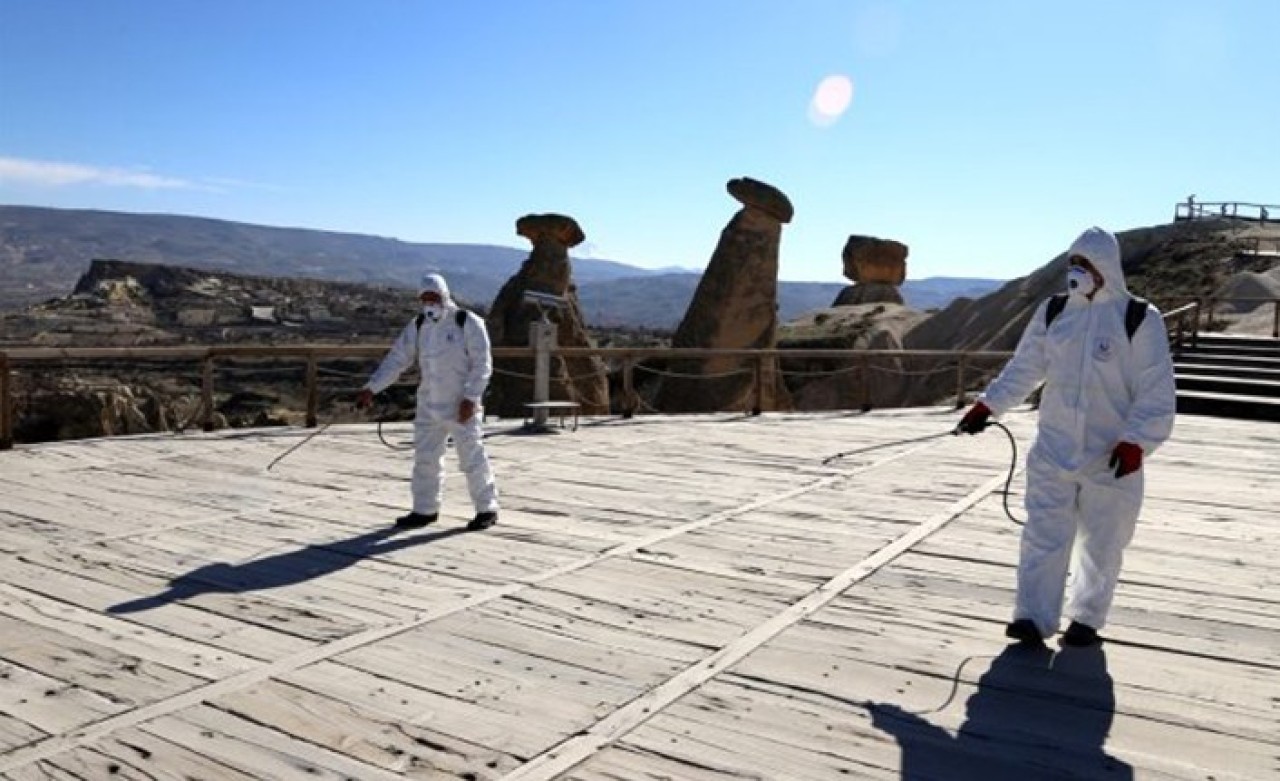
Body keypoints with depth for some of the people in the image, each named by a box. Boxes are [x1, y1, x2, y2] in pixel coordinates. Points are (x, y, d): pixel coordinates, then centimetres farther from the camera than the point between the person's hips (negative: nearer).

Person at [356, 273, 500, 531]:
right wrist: (371, 388, -3)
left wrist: (470, 398, -18)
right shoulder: (418, 326, 8)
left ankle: (487, 509, 12)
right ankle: (425, 510, 23)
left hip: (461, 406, -6)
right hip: (429, 407, 6)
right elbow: (396, 359, 6)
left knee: (472, 458, -1)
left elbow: (482, 364, -11)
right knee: (425, 458, 10)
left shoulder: (468, 323, -8)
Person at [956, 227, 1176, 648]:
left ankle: (1086, 619, 28)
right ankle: (1033, 618, 5)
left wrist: (1135, 441, -19)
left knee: (1102, 544, 11)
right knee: (1043, 536, -1)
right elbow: (1024, 368, 12)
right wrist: (987, 406, 6)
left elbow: (1157, 393, -8)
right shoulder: (1053, 311, 4)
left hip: (1111, 458, -2)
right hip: (1054, 452, 2)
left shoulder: (1139, 318, -8)